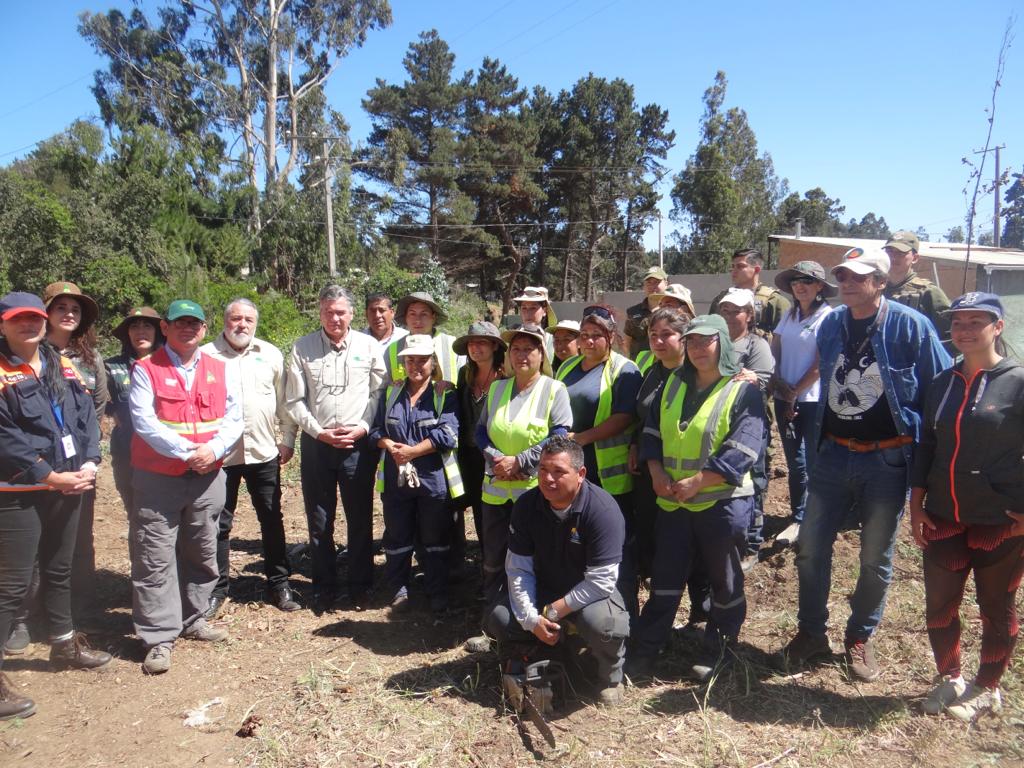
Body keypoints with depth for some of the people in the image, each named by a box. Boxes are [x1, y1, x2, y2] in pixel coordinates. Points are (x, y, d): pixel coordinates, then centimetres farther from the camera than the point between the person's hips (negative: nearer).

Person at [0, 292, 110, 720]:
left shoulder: (62, 366, 10)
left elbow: (86, 416, 7)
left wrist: (89, 463, -7)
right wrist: (50, 476, -17)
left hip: (67, 487, 6)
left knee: (59, 570, 20)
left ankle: (64, 645, 37)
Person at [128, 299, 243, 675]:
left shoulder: (222, 371, 7)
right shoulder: (145, 369, -3)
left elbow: (233, 419, 2)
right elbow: (143, 421, -13)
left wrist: (213, 449, -16)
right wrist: (186, 451, -20)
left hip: (208, 476, 4)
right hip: (157, 477, -3)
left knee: (202, 553, 14)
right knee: (155, 559, -1)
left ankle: (192, 618, 30)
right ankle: (159, 637, 7)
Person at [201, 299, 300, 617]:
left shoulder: (271, 355, 5)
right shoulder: (206, 356, -2)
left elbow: (284, 400, 8)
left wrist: (287, 439, 5)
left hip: (264, 452, 2)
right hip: (220, 454, -2)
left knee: (272, 520, 10)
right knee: (219, 524, 9)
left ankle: (279, 584, 22)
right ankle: (217, 589, 24)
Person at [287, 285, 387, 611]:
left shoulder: (369, 346, 2)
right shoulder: (302, 348, 3)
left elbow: (380, 393, 2)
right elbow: (295, 400, 2)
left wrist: (363, 427, -9)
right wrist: (320, 432, -8)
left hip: (359, 444, -1)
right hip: (316, 443, 1)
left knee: (360, 519, 7)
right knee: (319, 521, 10)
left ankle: (360, 586, 22)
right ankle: (324, 588, 25)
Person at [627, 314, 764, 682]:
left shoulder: (743, 390, -7)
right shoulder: (674, 383, 9)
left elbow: (742, 451, -15)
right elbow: (652, 430, 10)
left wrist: (697, 481, -19)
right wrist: (656, 472, -6)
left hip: (722, 501, -4)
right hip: (672, 500, 4)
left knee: (724, 580, 12)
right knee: (665, 578, 11)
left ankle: (719, 650, 30)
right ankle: (645, 649, 20)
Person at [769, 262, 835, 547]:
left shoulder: (828, 317, -8)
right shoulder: (789, 315, 9)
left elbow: (821, 364, -12)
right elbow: (774, 350, 7)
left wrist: (795, 393, -9)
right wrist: (777, 382, -8)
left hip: (813, 400, -5)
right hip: (784, 398, 5)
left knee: (814, 460, 3)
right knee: (794, 461, 11)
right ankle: (798, 518, 23)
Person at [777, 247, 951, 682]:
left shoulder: (910, 327, -11)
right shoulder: (831, 325, 4)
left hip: (887, 460, -4)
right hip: (833, 454, 4)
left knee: (876, 559, 11)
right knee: (811, 548, 7)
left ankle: (861, 638, 30)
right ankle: (811, 632, 24)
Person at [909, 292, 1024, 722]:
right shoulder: (942, 383, 6)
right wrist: (917, 506, 6)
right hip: (944, 519, 4)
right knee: (938, 605, 11)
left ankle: (987, 689, 32)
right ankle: (949, 679, 33)